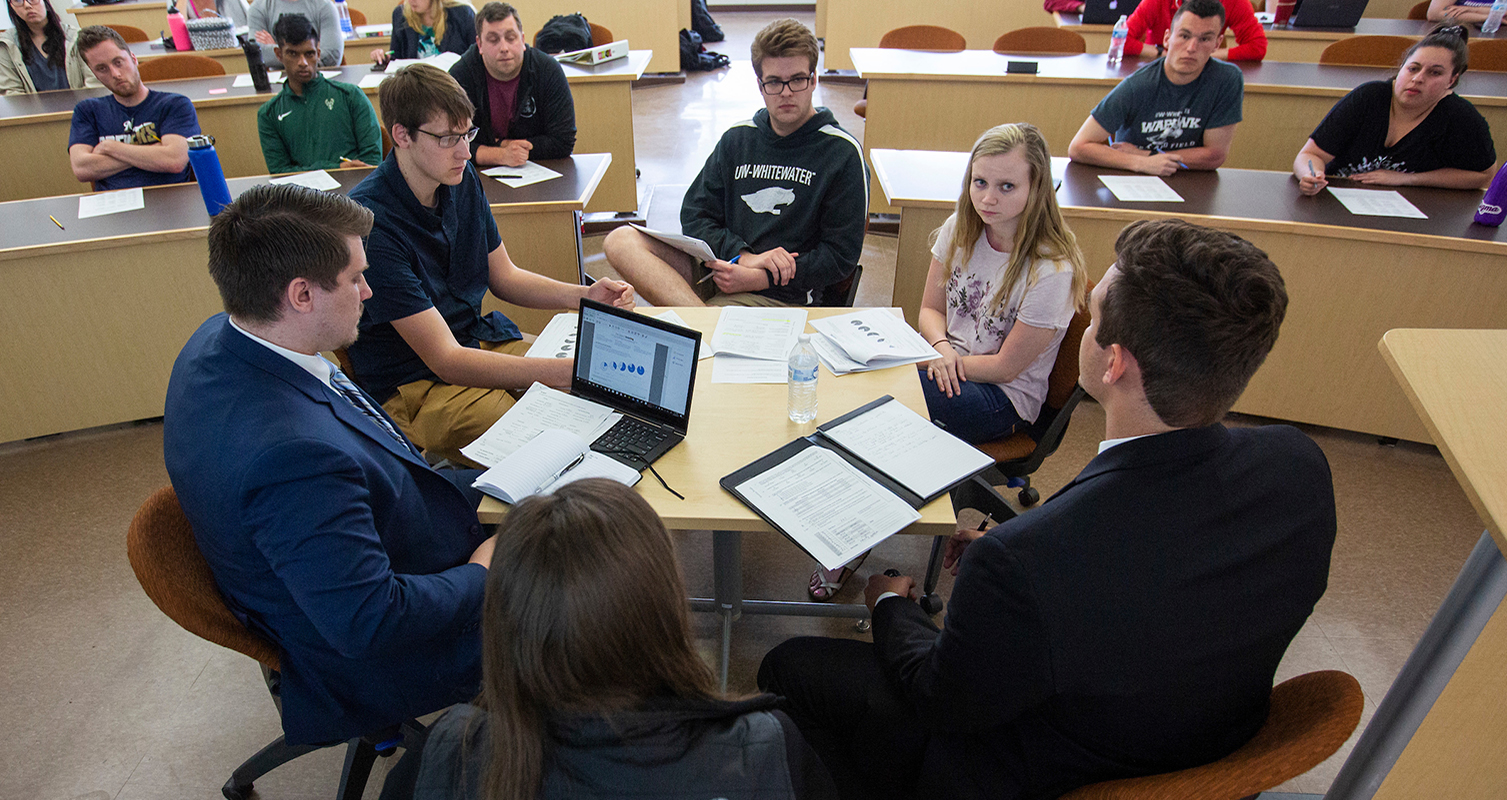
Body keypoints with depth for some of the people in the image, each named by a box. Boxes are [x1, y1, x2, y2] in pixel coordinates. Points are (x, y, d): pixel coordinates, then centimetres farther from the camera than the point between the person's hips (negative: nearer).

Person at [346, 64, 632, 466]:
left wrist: (585, 295, -5)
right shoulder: (370, 221, -24)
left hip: (482, 339, 8)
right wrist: (564, 372, -33)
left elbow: (503, 276, 13)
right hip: (412, 382, -7)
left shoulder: (462, 179, 1)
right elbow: (446, 360, -25)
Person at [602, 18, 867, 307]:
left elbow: (841, 256, -4)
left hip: (781, 296, -6)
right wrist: (744, 256, -11)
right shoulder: (736, 139, 13)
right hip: (721, 267, 7)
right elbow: (694, 215, 10)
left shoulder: (842, 152, -1)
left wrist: (757, 278, -14)